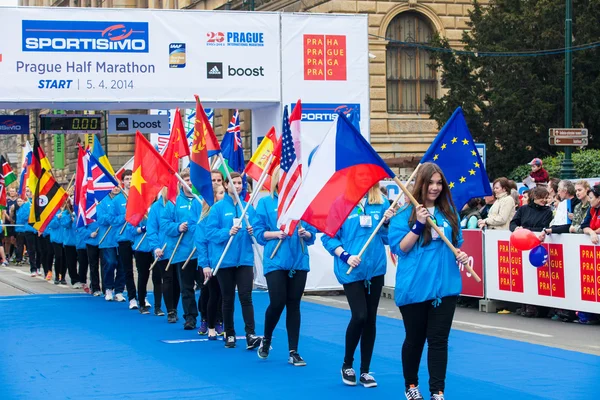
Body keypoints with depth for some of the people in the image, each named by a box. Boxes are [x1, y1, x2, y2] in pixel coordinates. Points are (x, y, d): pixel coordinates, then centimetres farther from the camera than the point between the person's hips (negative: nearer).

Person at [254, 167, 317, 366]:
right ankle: (266, 339, 20)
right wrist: (276, 233, -17)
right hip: (275, 261, -2)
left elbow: (312, 234, 9)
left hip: (299, 261, 2)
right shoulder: (266, 203, 2)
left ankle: (293, 352, 10)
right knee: (277, 302, -8)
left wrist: (305, 233, -12)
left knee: (294, 305, 5)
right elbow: (259, 232, -1)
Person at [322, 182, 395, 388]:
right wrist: (345, 255, -16)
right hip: (351, 270, -4)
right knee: (359, 316, -12)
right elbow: (328, 237, -4)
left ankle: (365, 371, 17)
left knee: (370, 319, 7)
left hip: (375, 268, 4)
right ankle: (347, 364, 11)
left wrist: (387, 222, -10)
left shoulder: (382, 204, 4)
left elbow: (387, 238, 8)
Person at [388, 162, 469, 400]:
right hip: (414, 286, -3)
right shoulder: (405, 212, -5)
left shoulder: (449, 211, 7)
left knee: (439, 339, 2)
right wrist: (418, 224, -21)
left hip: (445, 285, 3)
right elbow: (399, 248, -10)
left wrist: (460, 254, -3)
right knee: (415, 338, 10)